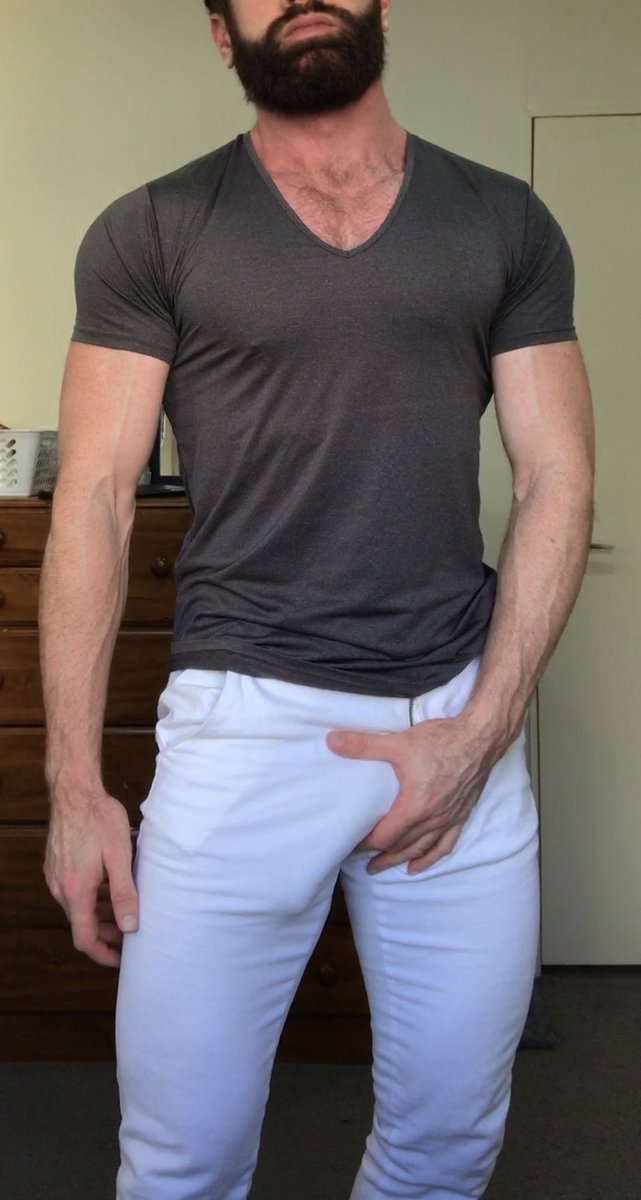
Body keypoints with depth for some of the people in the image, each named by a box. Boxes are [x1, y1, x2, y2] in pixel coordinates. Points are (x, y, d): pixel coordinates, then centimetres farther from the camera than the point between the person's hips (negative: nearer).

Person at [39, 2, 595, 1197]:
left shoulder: (506, 223, 9)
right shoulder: (151, 233, 3)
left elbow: (557, 482, 5)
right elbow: (94, 501, -1)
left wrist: (481, 729, -6)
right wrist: (75, 781, -7)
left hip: (462, 723, 3)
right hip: (243, 723, -2)